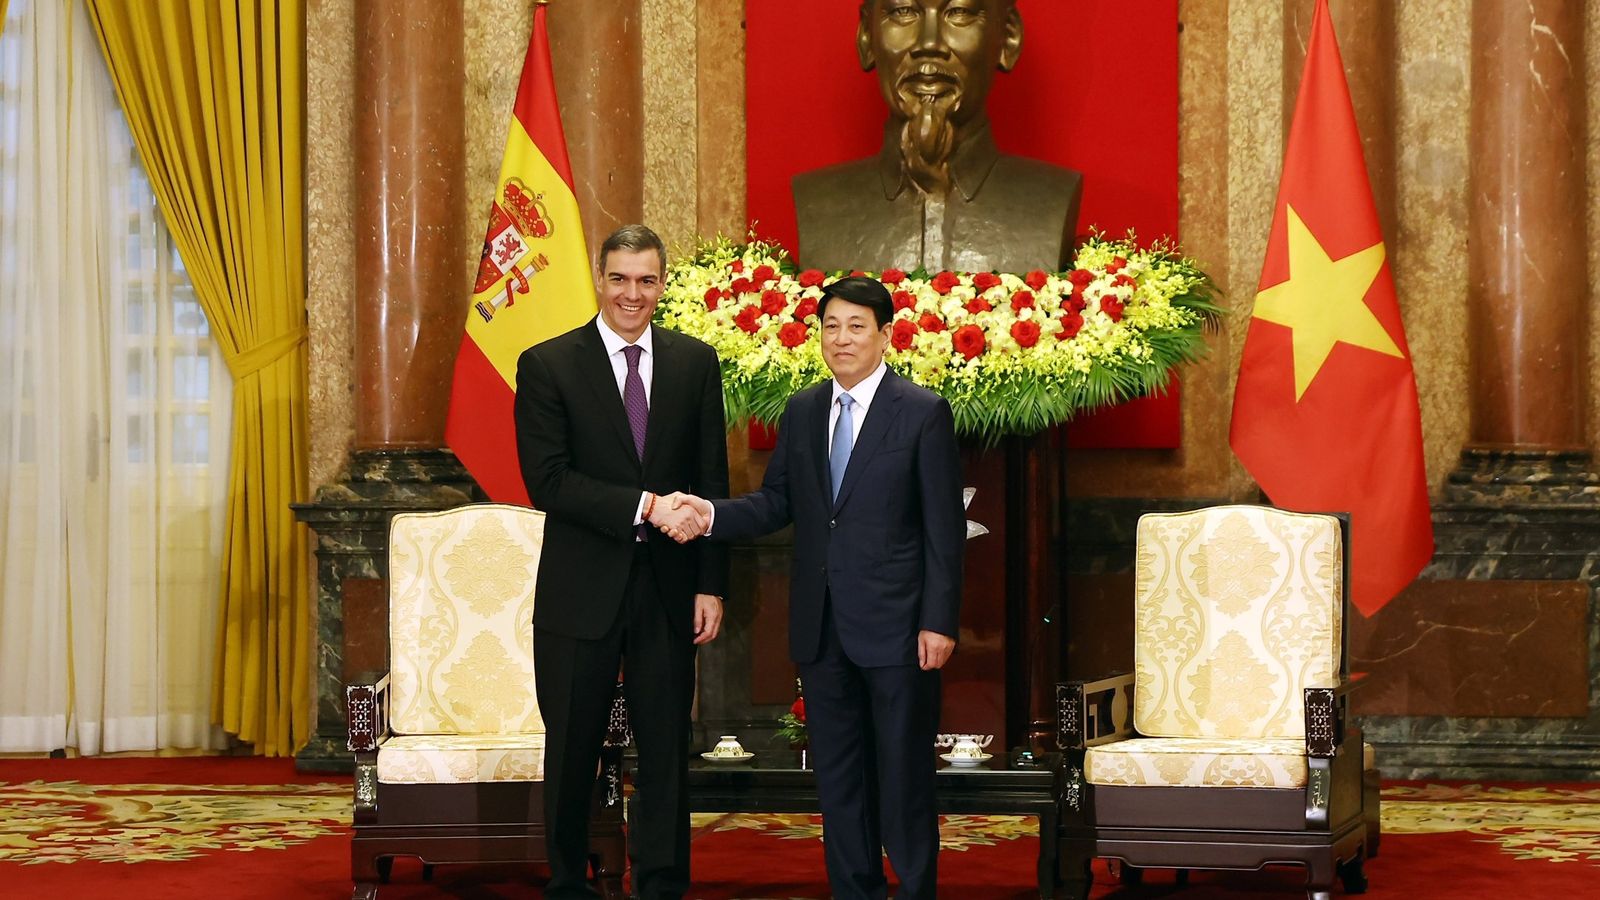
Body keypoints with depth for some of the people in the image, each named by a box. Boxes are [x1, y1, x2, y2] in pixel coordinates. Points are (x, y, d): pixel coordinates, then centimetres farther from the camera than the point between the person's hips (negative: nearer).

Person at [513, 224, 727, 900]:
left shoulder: (695, 363, 7)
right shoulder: (547, 366, -3)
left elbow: (712, 485, 6)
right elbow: (548, 482, -12)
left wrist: (711, 585, 0)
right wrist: (643, 506, -20)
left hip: (668, 590, 2)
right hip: (581, 591, -2)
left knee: (666, 752, 6)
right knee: (571, 752, 7)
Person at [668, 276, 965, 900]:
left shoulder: (923, 413, -5)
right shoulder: (802, 413, 10)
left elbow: (944, 528, -7)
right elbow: (776, 503, 9)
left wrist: (939, 622, -12)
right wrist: (713, 516, -11)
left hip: (894, 624, -5)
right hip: (821, 626, 5)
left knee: (904, 774, 1)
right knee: (837, 774, 11)